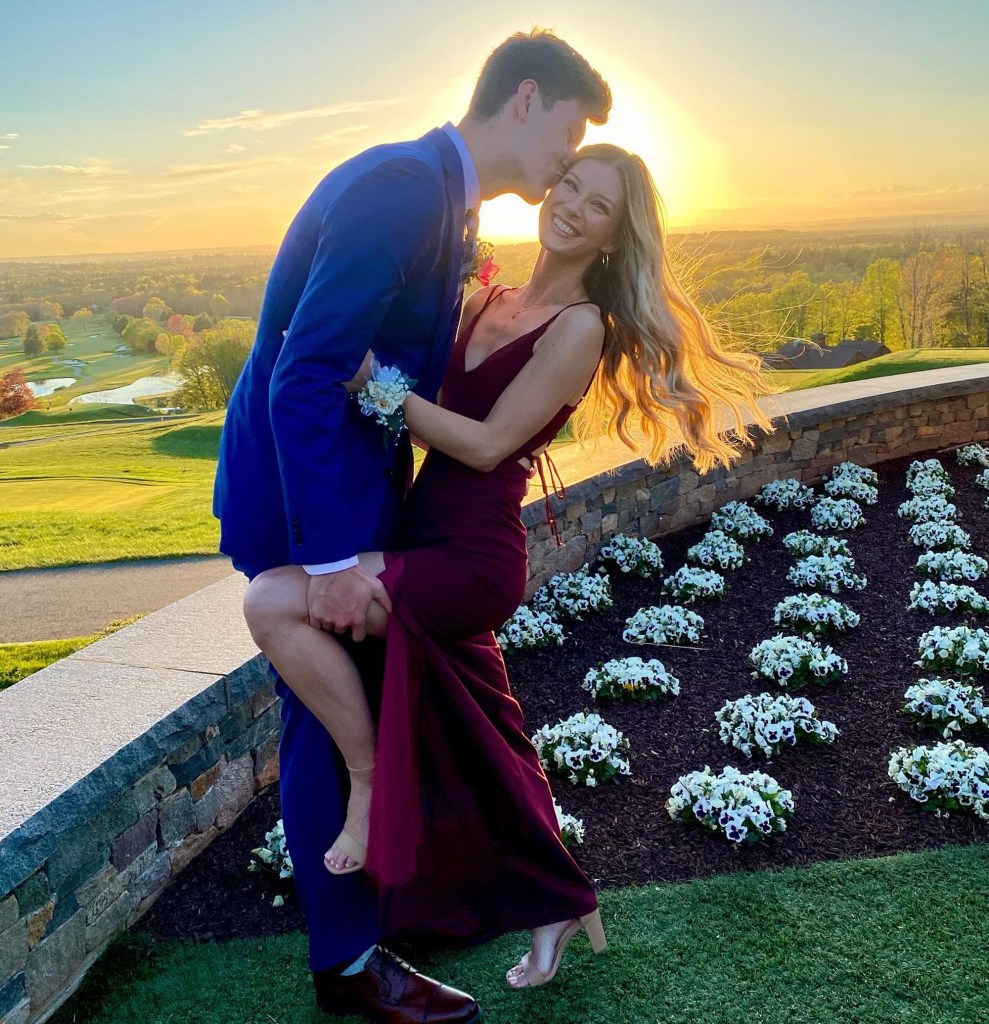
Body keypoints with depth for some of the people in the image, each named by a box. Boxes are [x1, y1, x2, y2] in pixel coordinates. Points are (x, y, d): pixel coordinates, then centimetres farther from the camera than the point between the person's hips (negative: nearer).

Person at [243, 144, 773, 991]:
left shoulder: (582, 327, -9)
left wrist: (376, 385, -18)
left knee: (273, 601, -20)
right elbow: (431, 405, 11)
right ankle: (558, 904, 41)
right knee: (477, 755, 19)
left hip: (472, 562, -8)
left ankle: (367, 781, -1)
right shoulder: (486, 304, 11)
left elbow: (486, 444, -15)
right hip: (427, 544, 8)